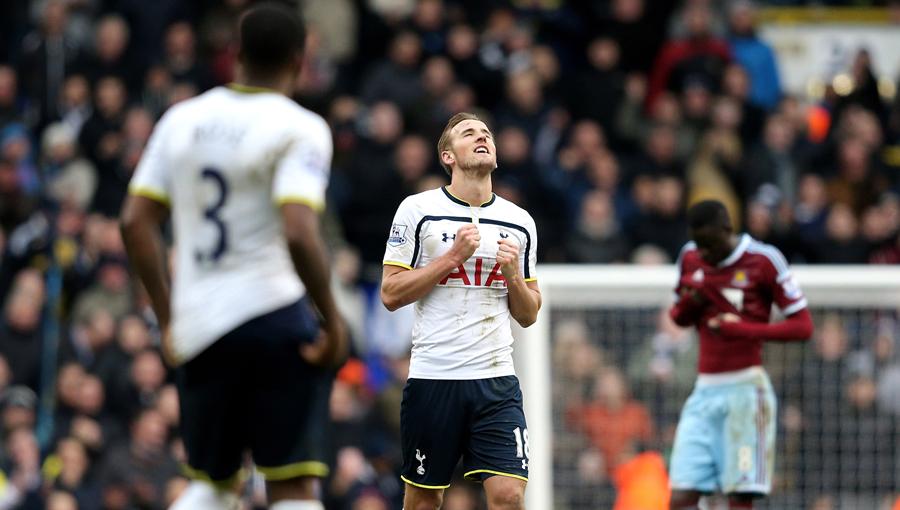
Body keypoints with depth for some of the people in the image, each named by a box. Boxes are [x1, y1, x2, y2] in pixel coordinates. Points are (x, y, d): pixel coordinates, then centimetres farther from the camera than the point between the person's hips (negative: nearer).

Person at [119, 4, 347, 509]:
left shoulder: (183, 119, 9)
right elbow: (299, 235, -21)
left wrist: (168, 317, 16)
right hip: (275, 318, -5)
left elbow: (136, 223, 8)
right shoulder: (298, 128, -8)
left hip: (197, 329, 5)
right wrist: (332, 320, -10)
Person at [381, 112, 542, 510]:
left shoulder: (519, 222, 12)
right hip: (433, 377, -2)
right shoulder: (418, 210, 1)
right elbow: (390, 294, -3)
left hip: (496, 379, 2)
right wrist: (453, 257, -10)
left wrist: (513, 275, -3)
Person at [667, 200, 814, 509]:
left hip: (744, 390, -5)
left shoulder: (763, 260, -6)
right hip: (704, 390, 5)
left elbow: (803, 326, -7)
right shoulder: (690, 258, 11)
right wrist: (688, 304, 0)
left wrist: (745, 330, -21)